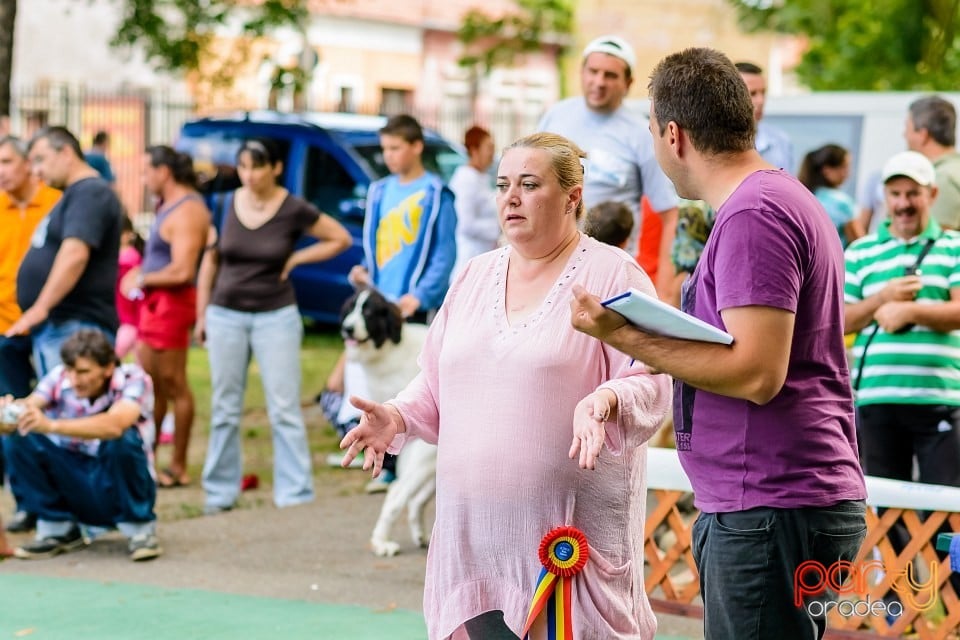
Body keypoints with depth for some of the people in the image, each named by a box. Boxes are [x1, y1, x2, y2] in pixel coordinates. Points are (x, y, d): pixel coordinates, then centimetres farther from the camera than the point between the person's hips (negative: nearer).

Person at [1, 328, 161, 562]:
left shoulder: (133, 379, -20)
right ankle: (58, 529, -1)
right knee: (21, 437, -18)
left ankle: (140, 529, -10)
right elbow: (30, 405, -26)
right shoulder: (60, 378, -9)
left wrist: (51, 425, -51)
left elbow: (114, 425, -40)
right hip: (74, 486, 4)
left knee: (124, 439, -33)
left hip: (121, 485, -3)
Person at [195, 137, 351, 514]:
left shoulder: (293, 211, -6)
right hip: (226, 314, 3)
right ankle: (220, 491, 15)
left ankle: (295, 493, 0)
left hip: (276, 316, -2)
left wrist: (294, 259, -4)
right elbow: (210, 261, 10)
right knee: (224, 409, 7)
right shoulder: (225, 206, 1)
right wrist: (201, 314, 8)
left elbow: (341, 239, 4)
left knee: (284, 409, -4)